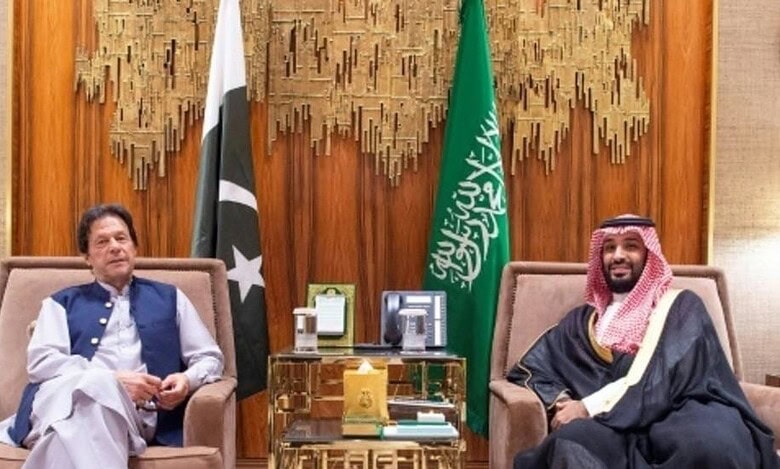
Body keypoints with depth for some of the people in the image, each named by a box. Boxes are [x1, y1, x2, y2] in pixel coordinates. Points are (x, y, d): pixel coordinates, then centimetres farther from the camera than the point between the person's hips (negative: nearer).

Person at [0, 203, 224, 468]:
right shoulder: (62, 303, 24)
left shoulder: (169, 298, 26)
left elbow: (211, 358, 22)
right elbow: (41, 362, 6)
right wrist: (114, 379, -9)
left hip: (137, 410, -1)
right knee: (84, 388, -39)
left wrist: (188, 380, -4)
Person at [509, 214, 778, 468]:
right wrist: (561, 401, -2)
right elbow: (527, 369, 21)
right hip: (617, 429, 0)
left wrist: (589, 407, -12)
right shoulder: (583, 319, 25)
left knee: (710, 440, -39)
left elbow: (672, 379, -4)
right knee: (570, 441, -38)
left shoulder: (681, 307, 13)